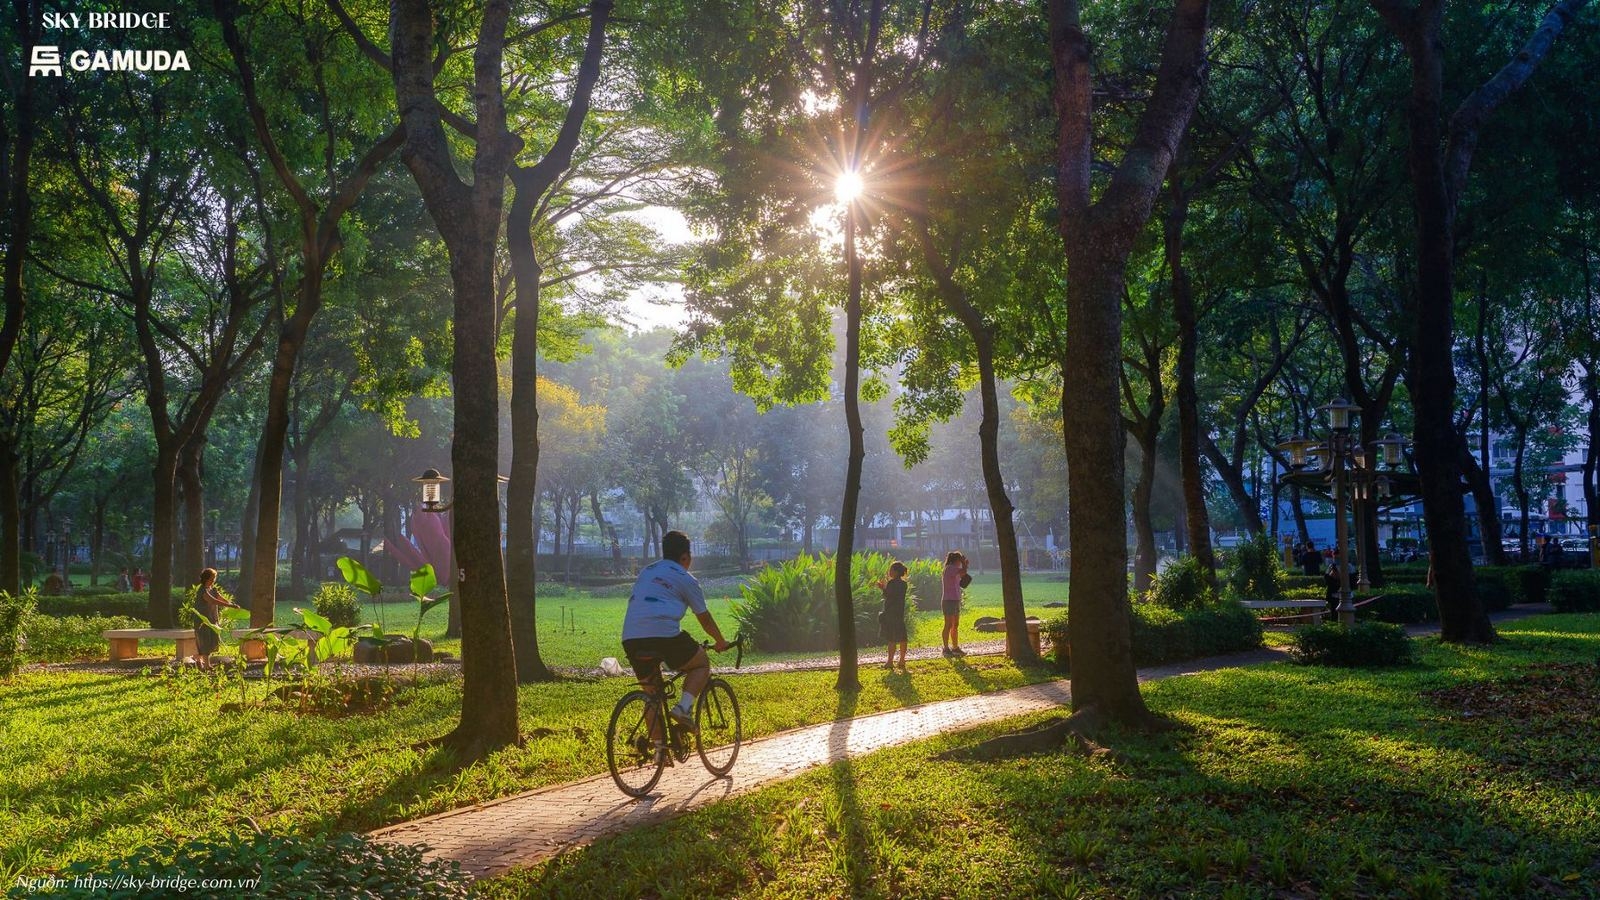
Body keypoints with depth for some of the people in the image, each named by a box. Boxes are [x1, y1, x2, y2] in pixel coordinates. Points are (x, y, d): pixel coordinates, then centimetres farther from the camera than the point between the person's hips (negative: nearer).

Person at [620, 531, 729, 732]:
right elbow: (704, 618, 17)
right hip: (664, 634, -5)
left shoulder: (645, 572, 27)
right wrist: (721, 641, 34)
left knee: (652, 693, 20)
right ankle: (684, 707, -4)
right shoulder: (686, 579, 10)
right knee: (702, 665, 18)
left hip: (630, 638, 5)